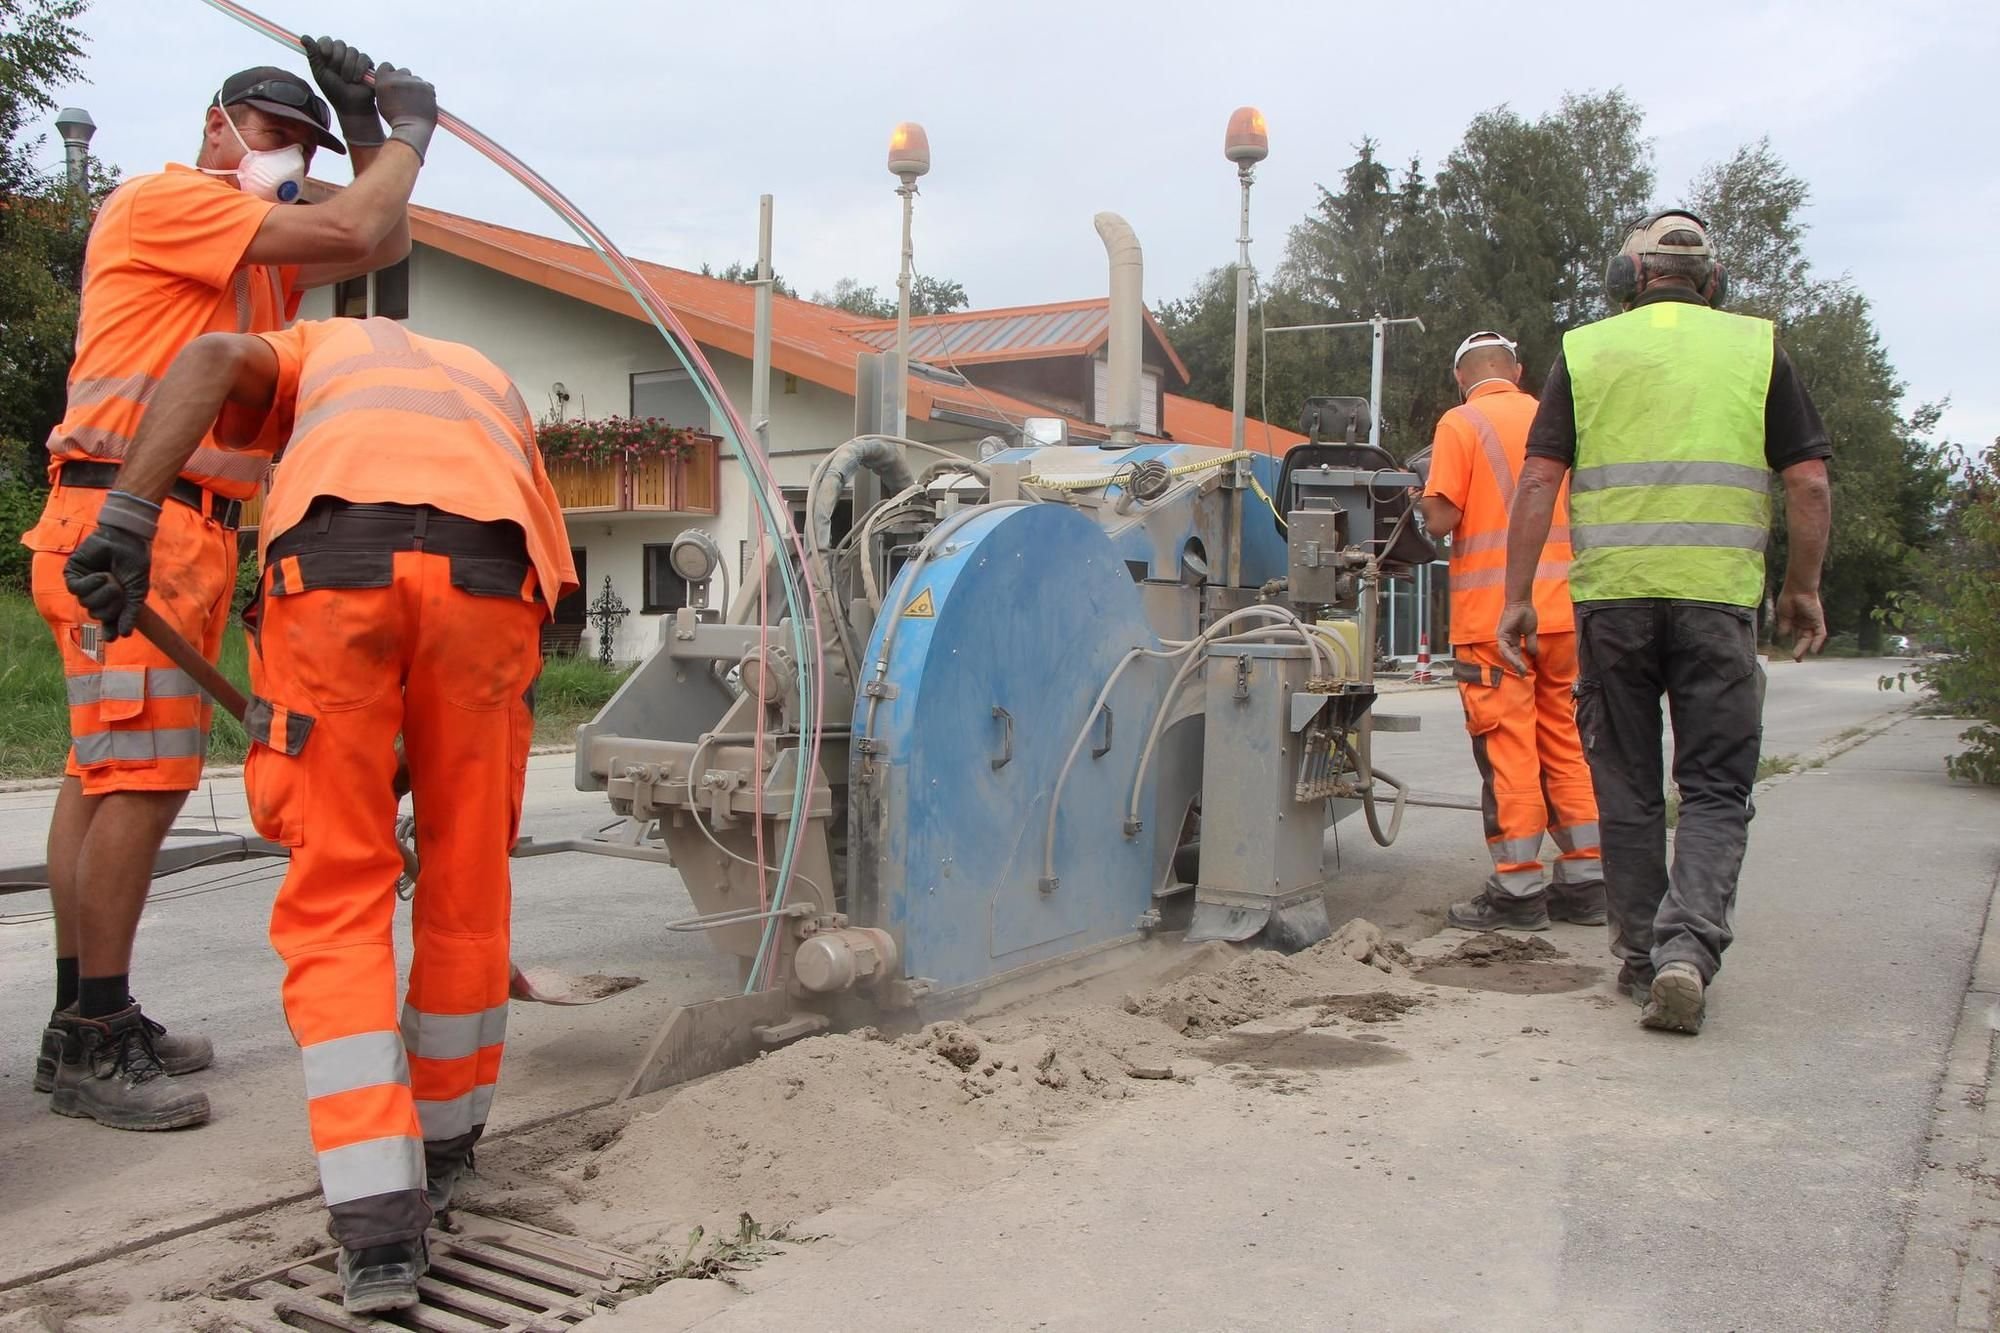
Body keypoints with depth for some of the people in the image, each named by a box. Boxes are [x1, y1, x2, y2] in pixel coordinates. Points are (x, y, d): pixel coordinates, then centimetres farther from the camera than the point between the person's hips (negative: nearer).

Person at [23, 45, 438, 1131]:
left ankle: (86, 1022, 14)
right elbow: (349, 232, -11)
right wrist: (408, 131, 4)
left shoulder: (261, 255, 24)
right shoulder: (162, 200, -3)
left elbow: (384, 246, 22)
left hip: (198, 530, 10)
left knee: (106, 773, 9)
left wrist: (367, 128, 15)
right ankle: (92, 1045, -9)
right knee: (143, 774, -13)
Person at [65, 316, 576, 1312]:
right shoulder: (495, 391, 41)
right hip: (487, 566, 2)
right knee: (466, 883, 17)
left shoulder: (320, 351, 37)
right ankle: (443, 1148, 34)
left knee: (335, 899, 7)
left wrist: (128, 512, -1)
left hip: (333, 556, -1)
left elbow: (214, 358, 11)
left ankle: (377, 1213, 0)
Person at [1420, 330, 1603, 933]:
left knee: (1508, 749, -3)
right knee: (1566, 745, 11)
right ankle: (1584, 883, 15)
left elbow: (1441, 519, -10)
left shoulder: (1460, 424, -4)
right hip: (1561, 607, 6)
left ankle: (1519, 890, 1)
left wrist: (1425, 496, 10)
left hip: (1493, 612, -6)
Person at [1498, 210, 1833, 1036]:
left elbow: (1539, 481, 1)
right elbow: (1810, 485, 4)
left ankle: (1641, 956, 19)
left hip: (1611, 595, 1)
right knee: (1715, 789, 6)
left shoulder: (1586, 350, 9)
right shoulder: (1756, 347, 9)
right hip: (1719, 596, -1)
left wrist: (1516, 596, 4)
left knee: (1627, 788, 12)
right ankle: (1688, 947, -12)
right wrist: (1803, 590, 16)